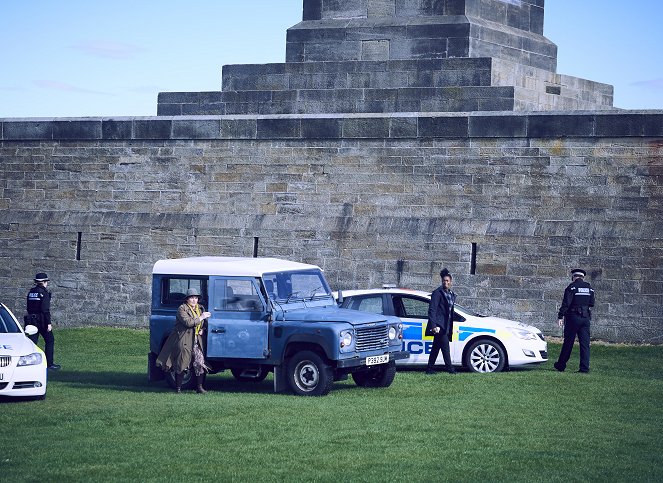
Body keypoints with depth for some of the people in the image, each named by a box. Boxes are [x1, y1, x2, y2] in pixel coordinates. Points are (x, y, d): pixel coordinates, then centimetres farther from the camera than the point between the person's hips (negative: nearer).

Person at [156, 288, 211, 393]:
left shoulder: (200, 308, 14)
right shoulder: (182, 309, -8)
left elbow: (202, 324, 29)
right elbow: (188, 322, -22)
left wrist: (202, 330, 7)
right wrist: (201, 318, -15)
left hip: (196, 341, 6)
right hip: (183, 341, -6)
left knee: (200, 363, -3)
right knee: (181, 365, -1)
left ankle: (199, 387, 4)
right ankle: (178, 388, 8)